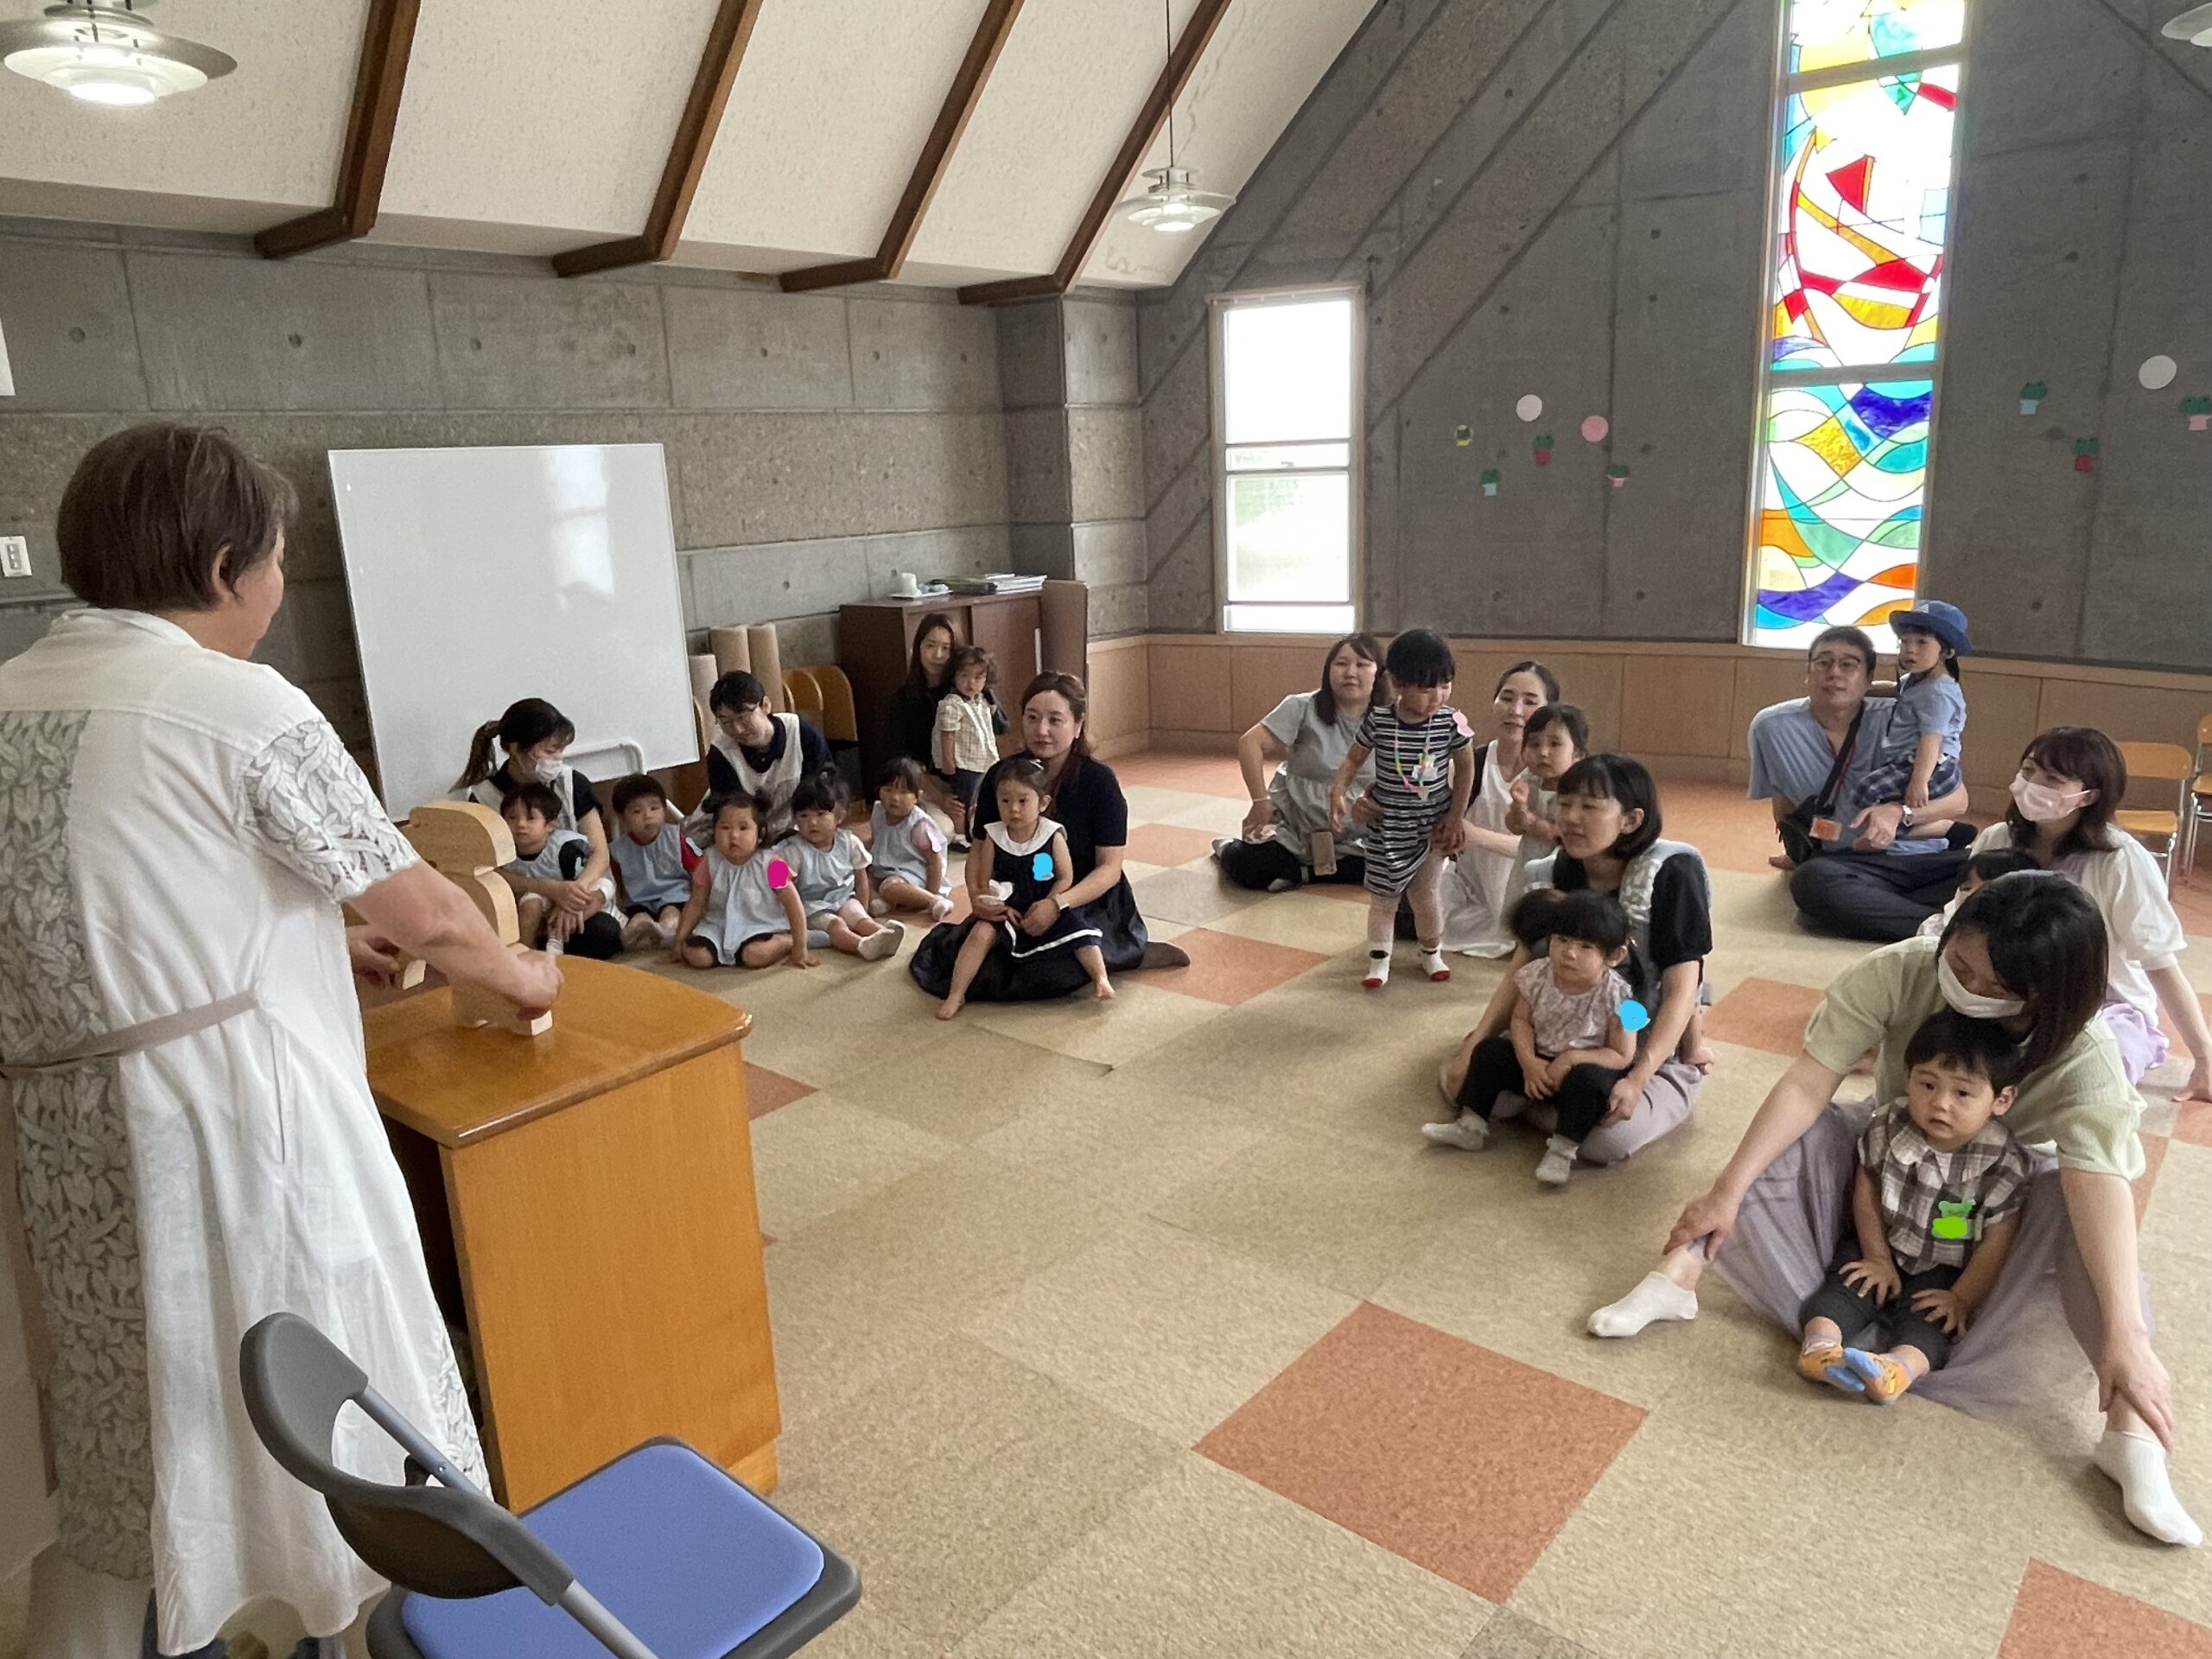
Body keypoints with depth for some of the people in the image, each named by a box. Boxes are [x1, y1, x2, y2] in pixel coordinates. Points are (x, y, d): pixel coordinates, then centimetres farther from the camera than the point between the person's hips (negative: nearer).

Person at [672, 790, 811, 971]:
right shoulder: (711, 862, -4)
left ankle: (786, 943, -3)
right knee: (696, 955, -21)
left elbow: (793, 905, -12)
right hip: (721, 925, 4)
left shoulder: (769, 864, -15)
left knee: (756, 954, -34)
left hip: (763, 926, -4)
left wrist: (799, 948, -14)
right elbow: (696, 903, 6)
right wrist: (679, 941, 1)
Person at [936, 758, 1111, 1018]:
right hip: (1006, 910, 1)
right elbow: (984, 881, 1)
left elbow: (1066, 877, -5)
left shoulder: (1052, 835, -9)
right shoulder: (994, 836, -4)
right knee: (981, 932, -22)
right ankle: (956, 995, -17)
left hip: (1049, 907, -1)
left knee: (1079, 929, -24)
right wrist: (1000, 907, -15)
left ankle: (1100, 979, -17)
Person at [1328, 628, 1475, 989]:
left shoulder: (1450, 722, -12)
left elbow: (1465, 767, -1)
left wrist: (1457, 816, -4)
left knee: (1425, 892, 12)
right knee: (1383, 896, 7)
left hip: (1433, 824, 0)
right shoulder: (1378, 721, -14)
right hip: (1388, 826, 0)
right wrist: (1338, 793, -17)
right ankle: (1379, 960, 19)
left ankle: (1432, 953, 32)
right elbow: (1353, 760, -2)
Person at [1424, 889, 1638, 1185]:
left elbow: (1622, 1056, -18)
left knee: (1587, 1080, -35)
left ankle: (1563, 1150, -20)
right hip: (1538, 1064, 5)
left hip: (1588, 1066, -4)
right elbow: (1521, 1020, -2)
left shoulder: (1616, 996, -23)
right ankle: (1471, 1127, 0)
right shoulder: (1538, 975, -13)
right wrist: (1529, 1063, -18)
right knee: (1489, 1050, -7)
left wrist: (1571, 1059, -28)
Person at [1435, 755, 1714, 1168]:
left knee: (1609, 1137, -32)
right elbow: (1520, 974, 0)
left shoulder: (1671, 876, -19)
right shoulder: (1554, 876, -3)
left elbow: (1681, 992, -20)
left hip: (1655, 1054, -4)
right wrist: (1471, 1049, -12)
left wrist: (1637, 1079, -31)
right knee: (1465, 1080, -17)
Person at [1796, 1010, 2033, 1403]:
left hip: (1944, 1272, -2)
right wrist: (1877, 1258, -1)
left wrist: (1962, 1299, -12)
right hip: (1883, 1249, 2)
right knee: (1848, 1283, -21)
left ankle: (1902, 1366, -47)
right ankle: (1819, 1341, -40)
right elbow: (1866, 1190, -2)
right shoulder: (1888, 1127, -15)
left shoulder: (2004, 1164, -19)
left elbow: (1996, 1242, -12)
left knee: (1929, 1318, -24)